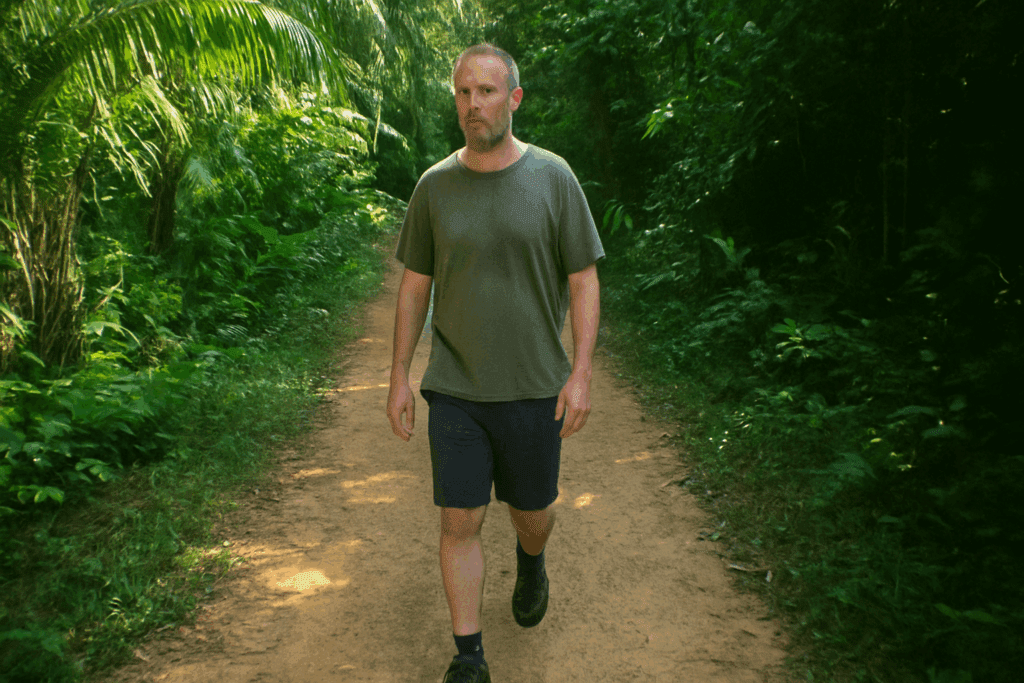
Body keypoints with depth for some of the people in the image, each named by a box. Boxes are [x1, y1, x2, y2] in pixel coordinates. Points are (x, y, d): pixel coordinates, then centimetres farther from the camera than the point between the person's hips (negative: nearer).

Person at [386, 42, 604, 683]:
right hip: (455, 389, 1)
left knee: (532, 512, 14)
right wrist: (400, 377, 5)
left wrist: (581, 372, -11)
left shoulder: (553, 177, -4)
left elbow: (584, 281, -3)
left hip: (534, 388, -1)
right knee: (460, 522, 2)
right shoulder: (435, 185, 1)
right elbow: (415, 285, 7)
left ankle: (531, 561, 50)